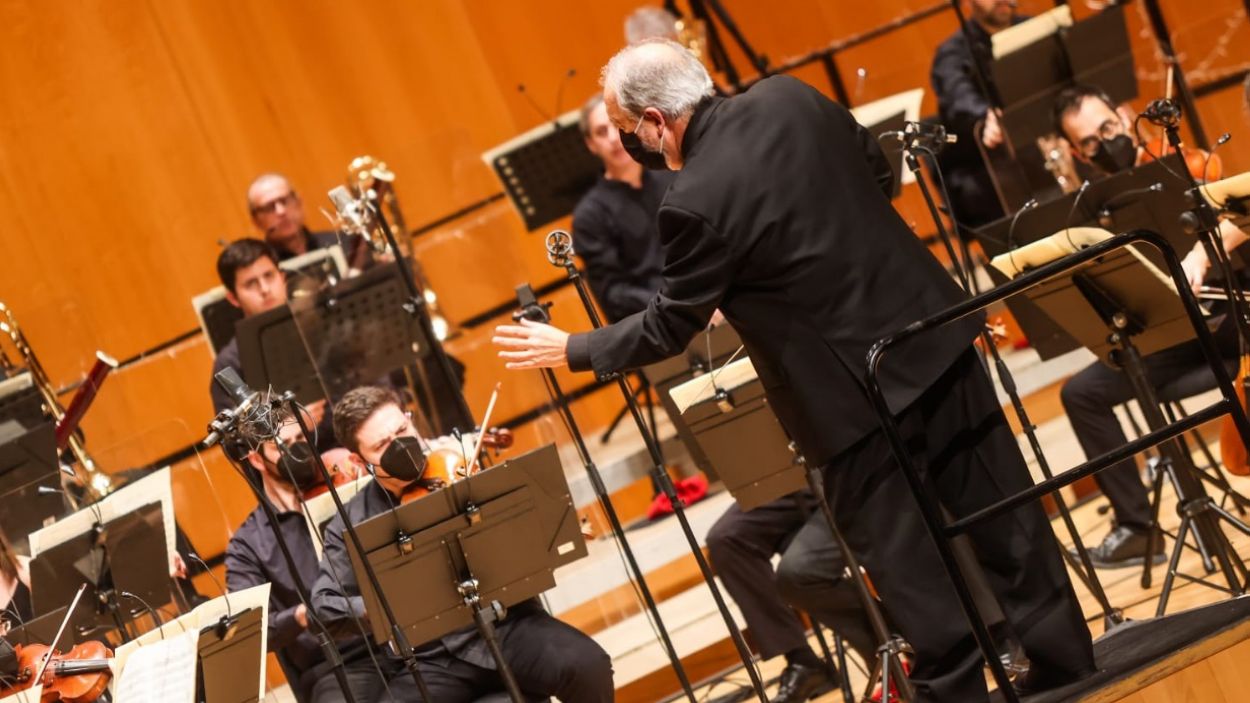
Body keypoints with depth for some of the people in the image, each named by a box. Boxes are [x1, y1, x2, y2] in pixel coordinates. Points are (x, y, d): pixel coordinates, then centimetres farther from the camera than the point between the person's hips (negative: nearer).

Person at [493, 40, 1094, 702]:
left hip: (858, 392, -7)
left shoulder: (694, 203, -21)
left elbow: (667, 328, -9)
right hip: (935, 332, 8)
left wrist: (569, 349, 5)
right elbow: (879, 170, 14)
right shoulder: (790, 96, -1)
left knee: (907, 563, 7)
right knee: (997, 511, 16)